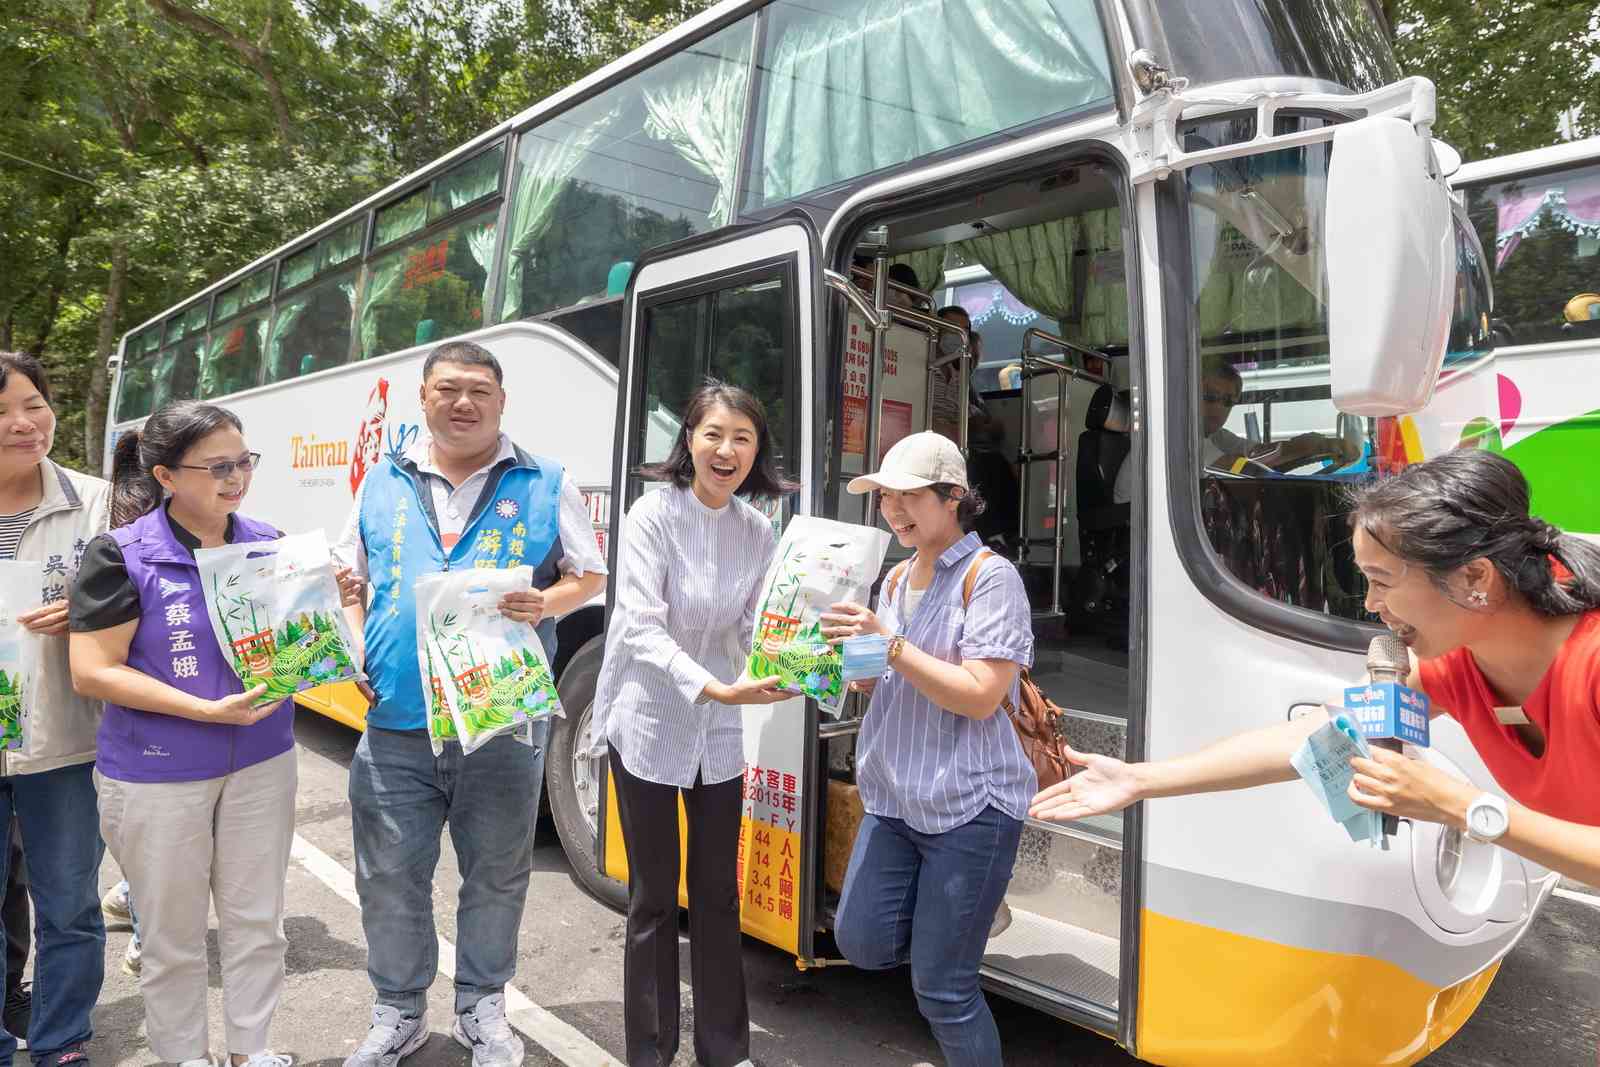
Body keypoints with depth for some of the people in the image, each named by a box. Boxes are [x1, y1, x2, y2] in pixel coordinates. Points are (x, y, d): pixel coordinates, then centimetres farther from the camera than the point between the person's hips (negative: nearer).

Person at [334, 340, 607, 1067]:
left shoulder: (545, 484, 1)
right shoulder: (382, 484, 9)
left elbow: (590, 576, 5)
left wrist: (545, 604, -15)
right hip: (395, 725, 2)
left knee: (495, 875, 12)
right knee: (390, 878, 13)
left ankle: (482, 1006, 34)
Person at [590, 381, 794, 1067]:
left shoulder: (757, 532, 1)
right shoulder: (655, 515, -15)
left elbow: (752, 628, 3)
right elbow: (641, 627, -23)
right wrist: (715, 688, -36)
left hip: (719, 734, 5)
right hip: (648, 726, -4)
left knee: (719, 894, 14)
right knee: (655, 898, 7)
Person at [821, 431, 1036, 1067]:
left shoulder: (990, 577, -13)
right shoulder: (897, 578, 10)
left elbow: (980, 697, -20)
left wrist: (887, 644, -23)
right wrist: (849, 656, -3)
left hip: (969, 805, -7)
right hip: (894, 796, 7)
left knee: (941, 990, 3)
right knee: (862, 942, 7)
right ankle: (949, 927, 34)